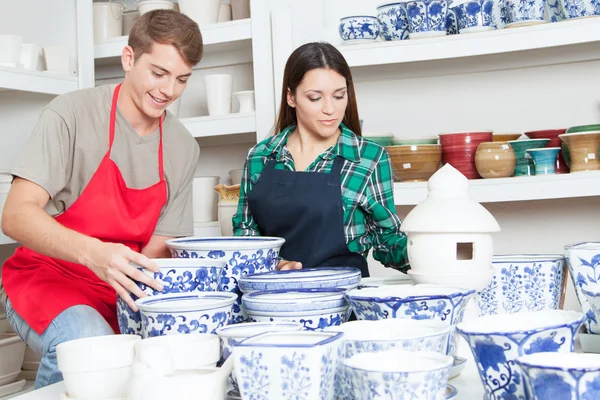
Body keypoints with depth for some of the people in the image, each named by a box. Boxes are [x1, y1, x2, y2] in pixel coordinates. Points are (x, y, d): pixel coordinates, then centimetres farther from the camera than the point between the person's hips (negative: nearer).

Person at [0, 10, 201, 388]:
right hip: (48, 279, -4)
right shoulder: (72, 113, -12)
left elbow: (157, 251, 5)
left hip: (123, 289, 4)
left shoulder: (184, 148, 3)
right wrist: (93, 252, -38)